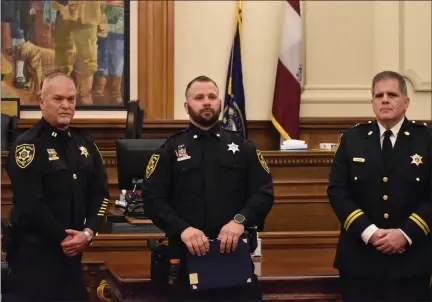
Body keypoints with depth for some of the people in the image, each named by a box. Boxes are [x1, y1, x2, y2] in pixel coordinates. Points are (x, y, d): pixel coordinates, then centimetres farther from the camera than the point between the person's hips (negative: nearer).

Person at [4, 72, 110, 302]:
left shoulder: (85, 144, 11)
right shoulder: (28, 145, -10)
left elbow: (100, 193, 8)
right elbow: (29, 202, -18)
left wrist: (88, 232, -7)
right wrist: (62, 238, -15)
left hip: (73, 249, 7)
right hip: (33, 250, -7)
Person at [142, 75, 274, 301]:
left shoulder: (242, 147, 11)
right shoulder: (170, 149, 6)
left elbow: (264, 193, 2)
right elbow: (153, 199, -3)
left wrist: (240, 220, -17)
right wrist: (182, 229, -19)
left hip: (234, 251, 1)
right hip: (186, 254, -1)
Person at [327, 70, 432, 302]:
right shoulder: (352, 140, 7)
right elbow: (337, 191, 1)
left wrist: (406, 234, -14)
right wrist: (368, 232, -12)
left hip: (411, 258, -1)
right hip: (360, 256, 1)